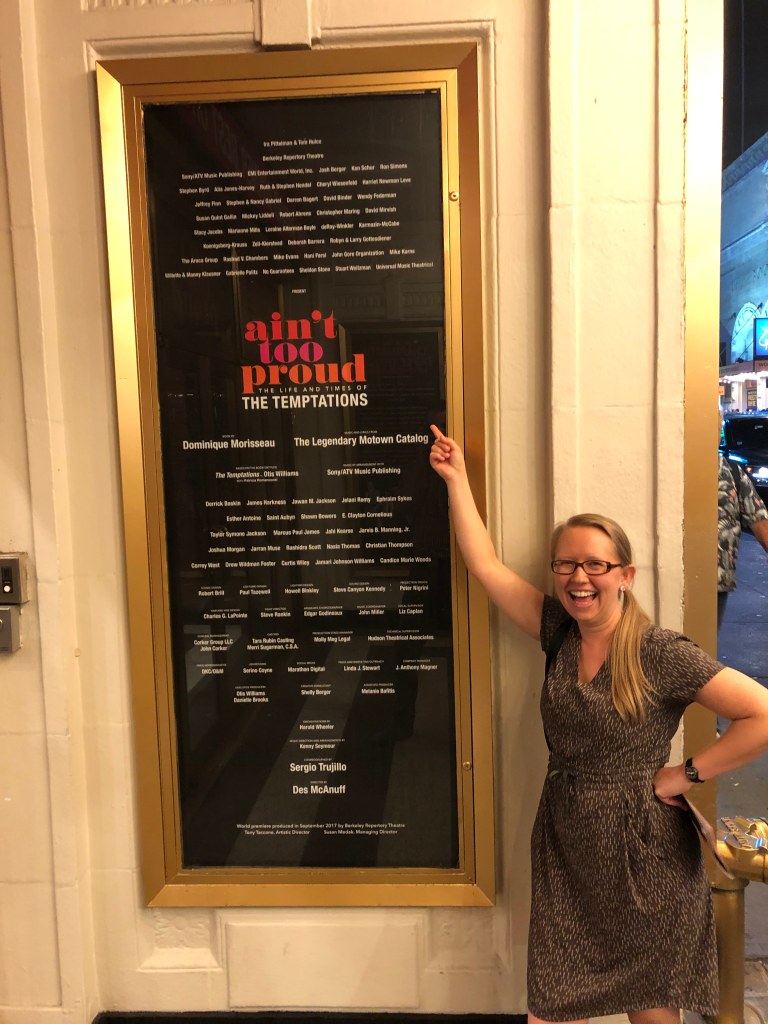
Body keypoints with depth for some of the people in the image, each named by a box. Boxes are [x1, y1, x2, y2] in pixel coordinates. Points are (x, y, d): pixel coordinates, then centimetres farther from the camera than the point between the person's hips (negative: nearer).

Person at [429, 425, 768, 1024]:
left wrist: (687, 774, -15)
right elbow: (486, 566, -1)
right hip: (564, 848, 4)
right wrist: (457, 478, 1)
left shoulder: (661, 654, -15)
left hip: (642, 855, -4)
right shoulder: (559, 632, -1)